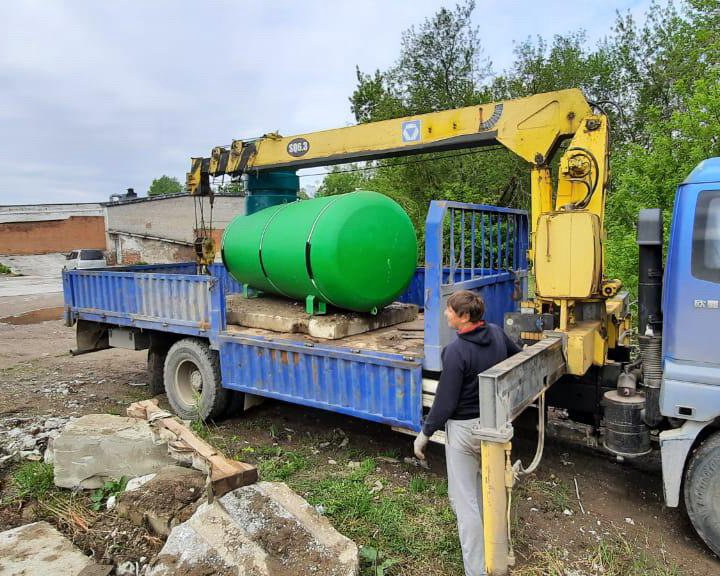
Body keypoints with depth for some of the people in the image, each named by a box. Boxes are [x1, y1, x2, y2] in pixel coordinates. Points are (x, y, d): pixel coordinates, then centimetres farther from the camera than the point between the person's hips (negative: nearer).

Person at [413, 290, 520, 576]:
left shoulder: (456, 351, -26)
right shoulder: (497, 333, -5)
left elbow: (445, 401, -21)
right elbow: (519, 356, 15)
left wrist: (425, 433, -9)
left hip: (464, 429, -8)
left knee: (464, 498, 4)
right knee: (484, 487, 27)